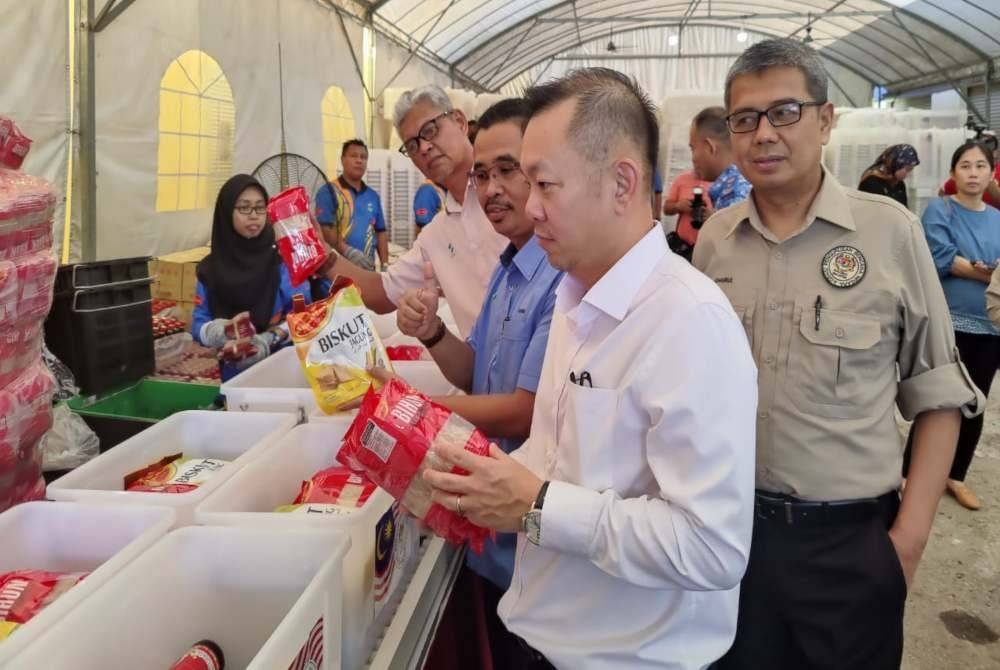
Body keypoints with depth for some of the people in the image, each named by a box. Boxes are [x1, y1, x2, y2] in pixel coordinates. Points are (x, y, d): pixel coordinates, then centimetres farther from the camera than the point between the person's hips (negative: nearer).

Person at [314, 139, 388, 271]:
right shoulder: (328, 192, -3)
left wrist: (385, 264, 7)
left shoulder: (373, 196, 16)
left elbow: (381, 232, 17)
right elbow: (325, 230, -13)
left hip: (367, 268, 6)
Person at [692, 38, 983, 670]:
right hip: (729, 523, 3)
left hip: (851, 537, -2)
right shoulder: (715, 238, 1)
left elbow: (938, 397, -4)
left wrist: (910, 536, -8)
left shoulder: (890, 231, -9)